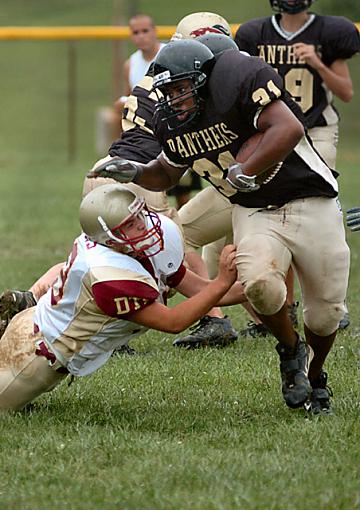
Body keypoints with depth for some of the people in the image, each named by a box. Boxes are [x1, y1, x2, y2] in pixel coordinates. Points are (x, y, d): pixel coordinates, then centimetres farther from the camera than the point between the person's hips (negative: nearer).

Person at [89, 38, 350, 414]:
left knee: (325, 315, 0)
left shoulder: (239, 80, -23)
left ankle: (314, 376, 33)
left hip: (310, 203, -4)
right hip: (253, 213, 4)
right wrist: (134, 174, 0)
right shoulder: (171, 123, -1)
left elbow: (289, 129, -34)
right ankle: (290, 351, 2)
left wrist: (246, 172, -33)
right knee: (258, 283, -28)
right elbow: (167, 173, 19)